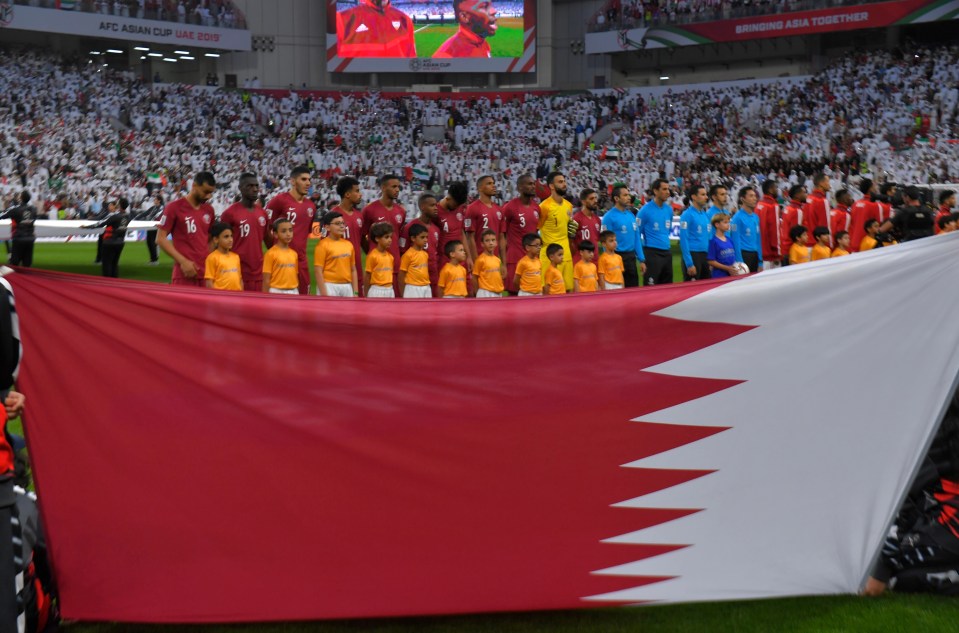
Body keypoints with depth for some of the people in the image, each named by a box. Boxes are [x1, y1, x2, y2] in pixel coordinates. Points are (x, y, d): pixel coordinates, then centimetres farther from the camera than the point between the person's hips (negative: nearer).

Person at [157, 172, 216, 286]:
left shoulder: (209, 210, 12)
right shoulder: (174, 207, -3)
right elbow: (161, 239, -4)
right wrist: (183, 261, -12)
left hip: (207, 272, 5)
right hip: (184, 274, -5)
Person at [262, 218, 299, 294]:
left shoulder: (294, 254, 9)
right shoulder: (271, 253, -6)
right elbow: (266, 280, -6)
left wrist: (297, 294, 13)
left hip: (293, 292, 5)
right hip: (276, 293, -5)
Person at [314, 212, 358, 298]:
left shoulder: (348, 244, 11)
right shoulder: (323, 245, -7)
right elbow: (318, 271, -10)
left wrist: (355, 292, 10)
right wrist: (324, 294, -15)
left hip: (347, 287, 6)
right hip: (330, 286, -6)